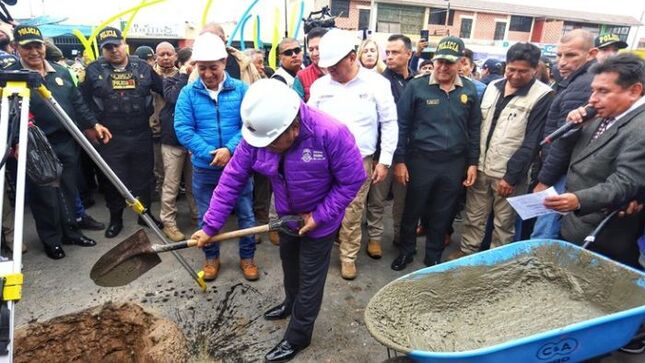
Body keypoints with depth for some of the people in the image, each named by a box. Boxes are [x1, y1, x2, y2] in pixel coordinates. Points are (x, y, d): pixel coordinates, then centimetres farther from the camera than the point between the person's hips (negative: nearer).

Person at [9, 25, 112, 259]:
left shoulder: (61, 72, 10)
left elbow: (77, 103, 15)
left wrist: (94, 124, 8)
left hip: (67, 143, 5)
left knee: (69, 191, 15)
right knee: (45, 197, 6)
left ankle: (71, 232, 31)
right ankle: (51, 240, 22)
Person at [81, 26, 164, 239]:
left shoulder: (143, 67, 4)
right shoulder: (94, 70, 0)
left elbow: (164, 90, 11)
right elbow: (82, 101, 2)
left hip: (141, 135, 2)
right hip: (110, 138, -1)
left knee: (143, 177, 13)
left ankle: (145, 214, 31)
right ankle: (115, 219, 27)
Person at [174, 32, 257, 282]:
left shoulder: (241, 90, -4)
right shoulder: (188, 93, -2)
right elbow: (183, 129, -9)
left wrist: (229, 150, -22)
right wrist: (211, 154, -19)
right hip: (204, 169, 1)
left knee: (246, 215, 10)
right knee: (206, 218, 14)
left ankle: (247, 258, 29)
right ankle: (211, 258, 34)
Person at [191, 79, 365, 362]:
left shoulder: (331, 134, -37)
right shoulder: (257, 135, -24)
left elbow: (352, 180, -25)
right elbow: (232, 179, -18)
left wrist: (320, 216, -23)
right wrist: (211, 225, -17)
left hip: (320, 217, -5)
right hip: (287, 213, 5)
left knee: (310, 275, 8)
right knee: (288, 260, 27)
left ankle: (298, 337, 30)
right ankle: (292, 304, 57)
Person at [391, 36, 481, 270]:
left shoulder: (469, 91, 3)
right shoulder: (416, 87, -7)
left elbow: (474, 129, 8)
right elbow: (402, 126, -6)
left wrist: (473, 163, 5)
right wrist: (399, 160, -8)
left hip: (454, 164, 3)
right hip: (420, 161, -2)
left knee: (442, 215, 14)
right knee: (412, 210, 11)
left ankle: (434, 257, 33)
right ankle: (406, 251, 33)